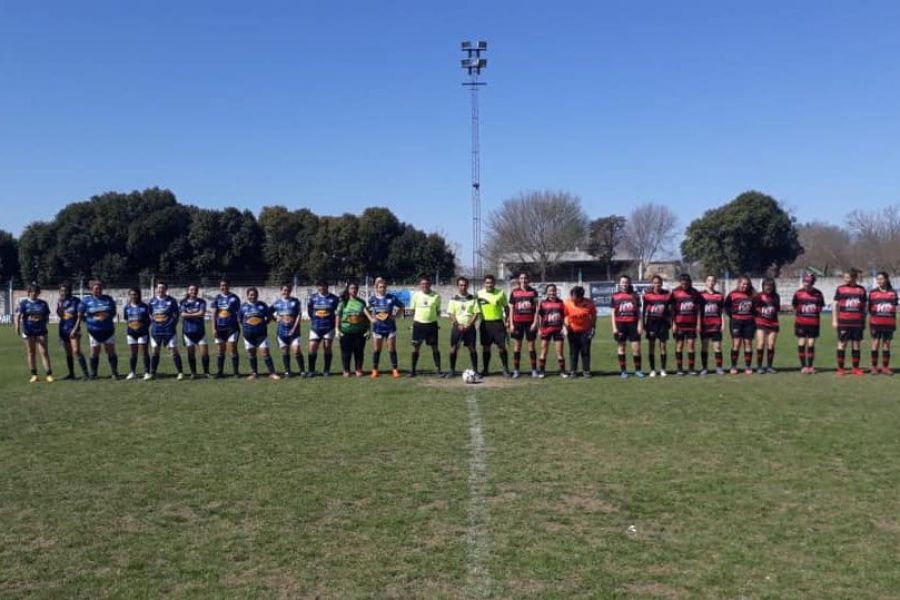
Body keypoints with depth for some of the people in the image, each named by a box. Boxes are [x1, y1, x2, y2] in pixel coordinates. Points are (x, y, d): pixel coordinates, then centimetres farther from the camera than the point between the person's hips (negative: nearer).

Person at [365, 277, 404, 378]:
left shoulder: (392, 298, -5)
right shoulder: (373, 299, -1)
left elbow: (401, 307, 7)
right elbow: (365, 309, 13)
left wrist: (395, 316, -5)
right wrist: (370, 318, 1)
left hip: (390, 327, -1)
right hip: (377, 328, 1)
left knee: (392, 349, 3)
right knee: (376, 349, 6)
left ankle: (395, 369, 10)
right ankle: (375, 370, 15)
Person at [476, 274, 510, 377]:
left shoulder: (501, 293, 0)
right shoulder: (479, 294, 3)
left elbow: (506, 307, 8)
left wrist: (506, 320, 0)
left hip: (498, 322, -1)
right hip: (485, 323, 1)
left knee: (501, 346, -4)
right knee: (486, 348, 7)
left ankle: (506, 369, 5)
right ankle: (485, 369, 17)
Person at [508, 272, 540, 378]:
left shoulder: (533, 292, 4)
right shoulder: (514, 292, 6)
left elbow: (536, 308, 3)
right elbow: (511, 309, 8)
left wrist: (535, 322, -6)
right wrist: (511, 324, 1)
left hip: (530, 322, -1)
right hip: (517, 322, 1)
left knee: (531, 346, 3)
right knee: (517, 346, 2)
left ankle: (534, 370, 9)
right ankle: (516, 370, 6)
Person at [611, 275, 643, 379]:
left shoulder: (635, 295, 7)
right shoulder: (615, 296, 5)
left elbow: (638, 311, 8)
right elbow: (613, 312, 5)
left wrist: (640, 325, 0)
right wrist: (614, 327, -2)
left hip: (633, 324, 0)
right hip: (620, 324, 0)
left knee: (636, 347, -2)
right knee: (621, 347, 4)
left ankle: (638, 370, 9)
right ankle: (623, 370, 12)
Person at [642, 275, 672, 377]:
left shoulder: (667, 294, 2)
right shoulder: (647, 295, -2)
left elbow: (670, 309, 10)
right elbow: (644, 310, 3)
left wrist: (670, 322, 5)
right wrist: (644, 325, 1)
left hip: (663, 322, 1)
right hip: (651, 321, -1)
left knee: (663, 346, 2)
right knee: (651, 346, 2)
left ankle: (663, 370, 9)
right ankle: (652, 370, 9)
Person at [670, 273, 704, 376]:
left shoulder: (695, 292, 5)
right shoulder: (675, 292, -1)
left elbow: (699, 309, 9)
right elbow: (672, 309, 0)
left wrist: (698, 323, 6)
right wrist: (673, 323, -4)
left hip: (691, 323, 2)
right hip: (679, 323, -2)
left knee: (691, 344, 1)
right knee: (679, 345, 2)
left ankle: (691, 368, 8)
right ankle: (679, 369, 9)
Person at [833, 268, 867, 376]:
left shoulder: (861, 289, 8)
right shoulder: (840, 289, 3)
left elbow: (864, 307, 14)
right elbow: (836, 305, 4)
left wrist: (864, 321, 12)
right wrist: (834, 320, -2)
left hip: (858, 322, 2)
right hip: (843, 322, -2)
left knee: (856, 344, 6)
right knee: (842, 344, 0)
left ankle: (856, 368, 14)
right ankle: (840, 368, 6)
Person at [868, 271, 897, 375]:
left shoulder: (893, 293, 5)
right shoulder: (873, 292, 2)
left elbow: (895, 309, 11)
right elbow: (870, 309, 5)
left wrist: (895, 323, 8)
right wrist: (869, 323, 1)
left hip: (889, 323, 1)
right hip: (876, 323, -1)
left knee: (887, 345, 5)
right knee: (875, 344, 0)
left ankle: (885, 367, 12)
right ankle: (874, 367, 6)